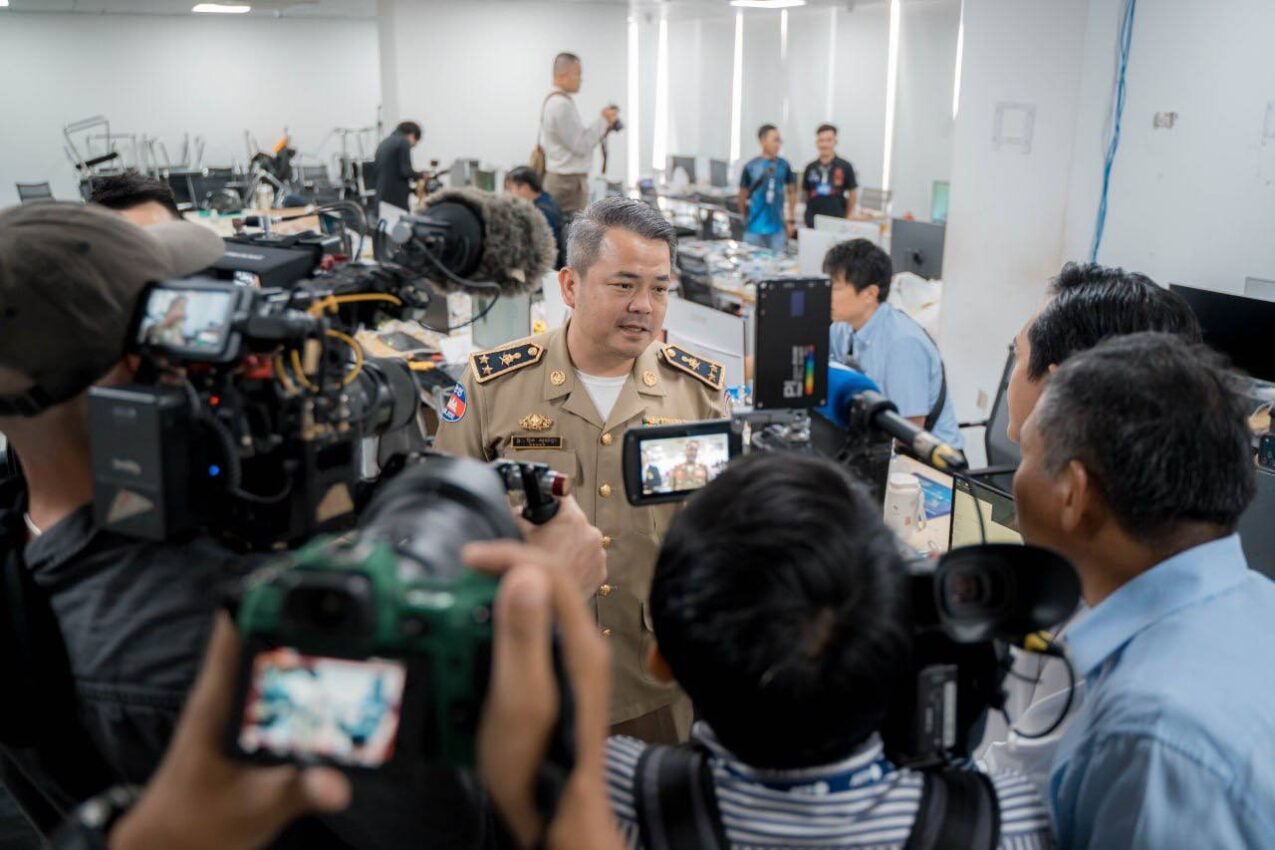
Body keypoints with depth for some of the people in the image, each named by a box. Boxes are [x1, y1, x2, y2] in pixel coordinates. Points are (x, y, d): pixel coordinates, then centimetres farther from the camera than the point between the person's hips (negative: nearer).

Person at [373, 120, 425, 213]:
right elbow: (405, 171, -13)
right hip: (397, 197, -8)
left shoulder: (383, 143, 18)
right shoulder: (403, 142, -6)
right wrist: (421, 175, 5)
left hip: (381, 197, 8)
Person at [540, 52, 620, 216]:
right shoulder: (561, 104, -16)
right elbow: (581, 146, -16)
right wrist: (603, 121, -8)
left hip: (561, 178, 10)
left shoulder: (553, 101, 15)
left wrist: (604, 125, 9)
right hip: (568, 182, -10)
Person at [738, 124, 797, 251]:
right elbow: (743, 196, 5)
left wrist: (790, 220, 10)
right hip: (754, 229, -1)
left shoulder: (784, 165, 1)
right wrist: (744, 221, 10)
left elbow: (792, 192, 12)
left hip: (778, 228, 1)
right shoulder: (750, 167, -4)